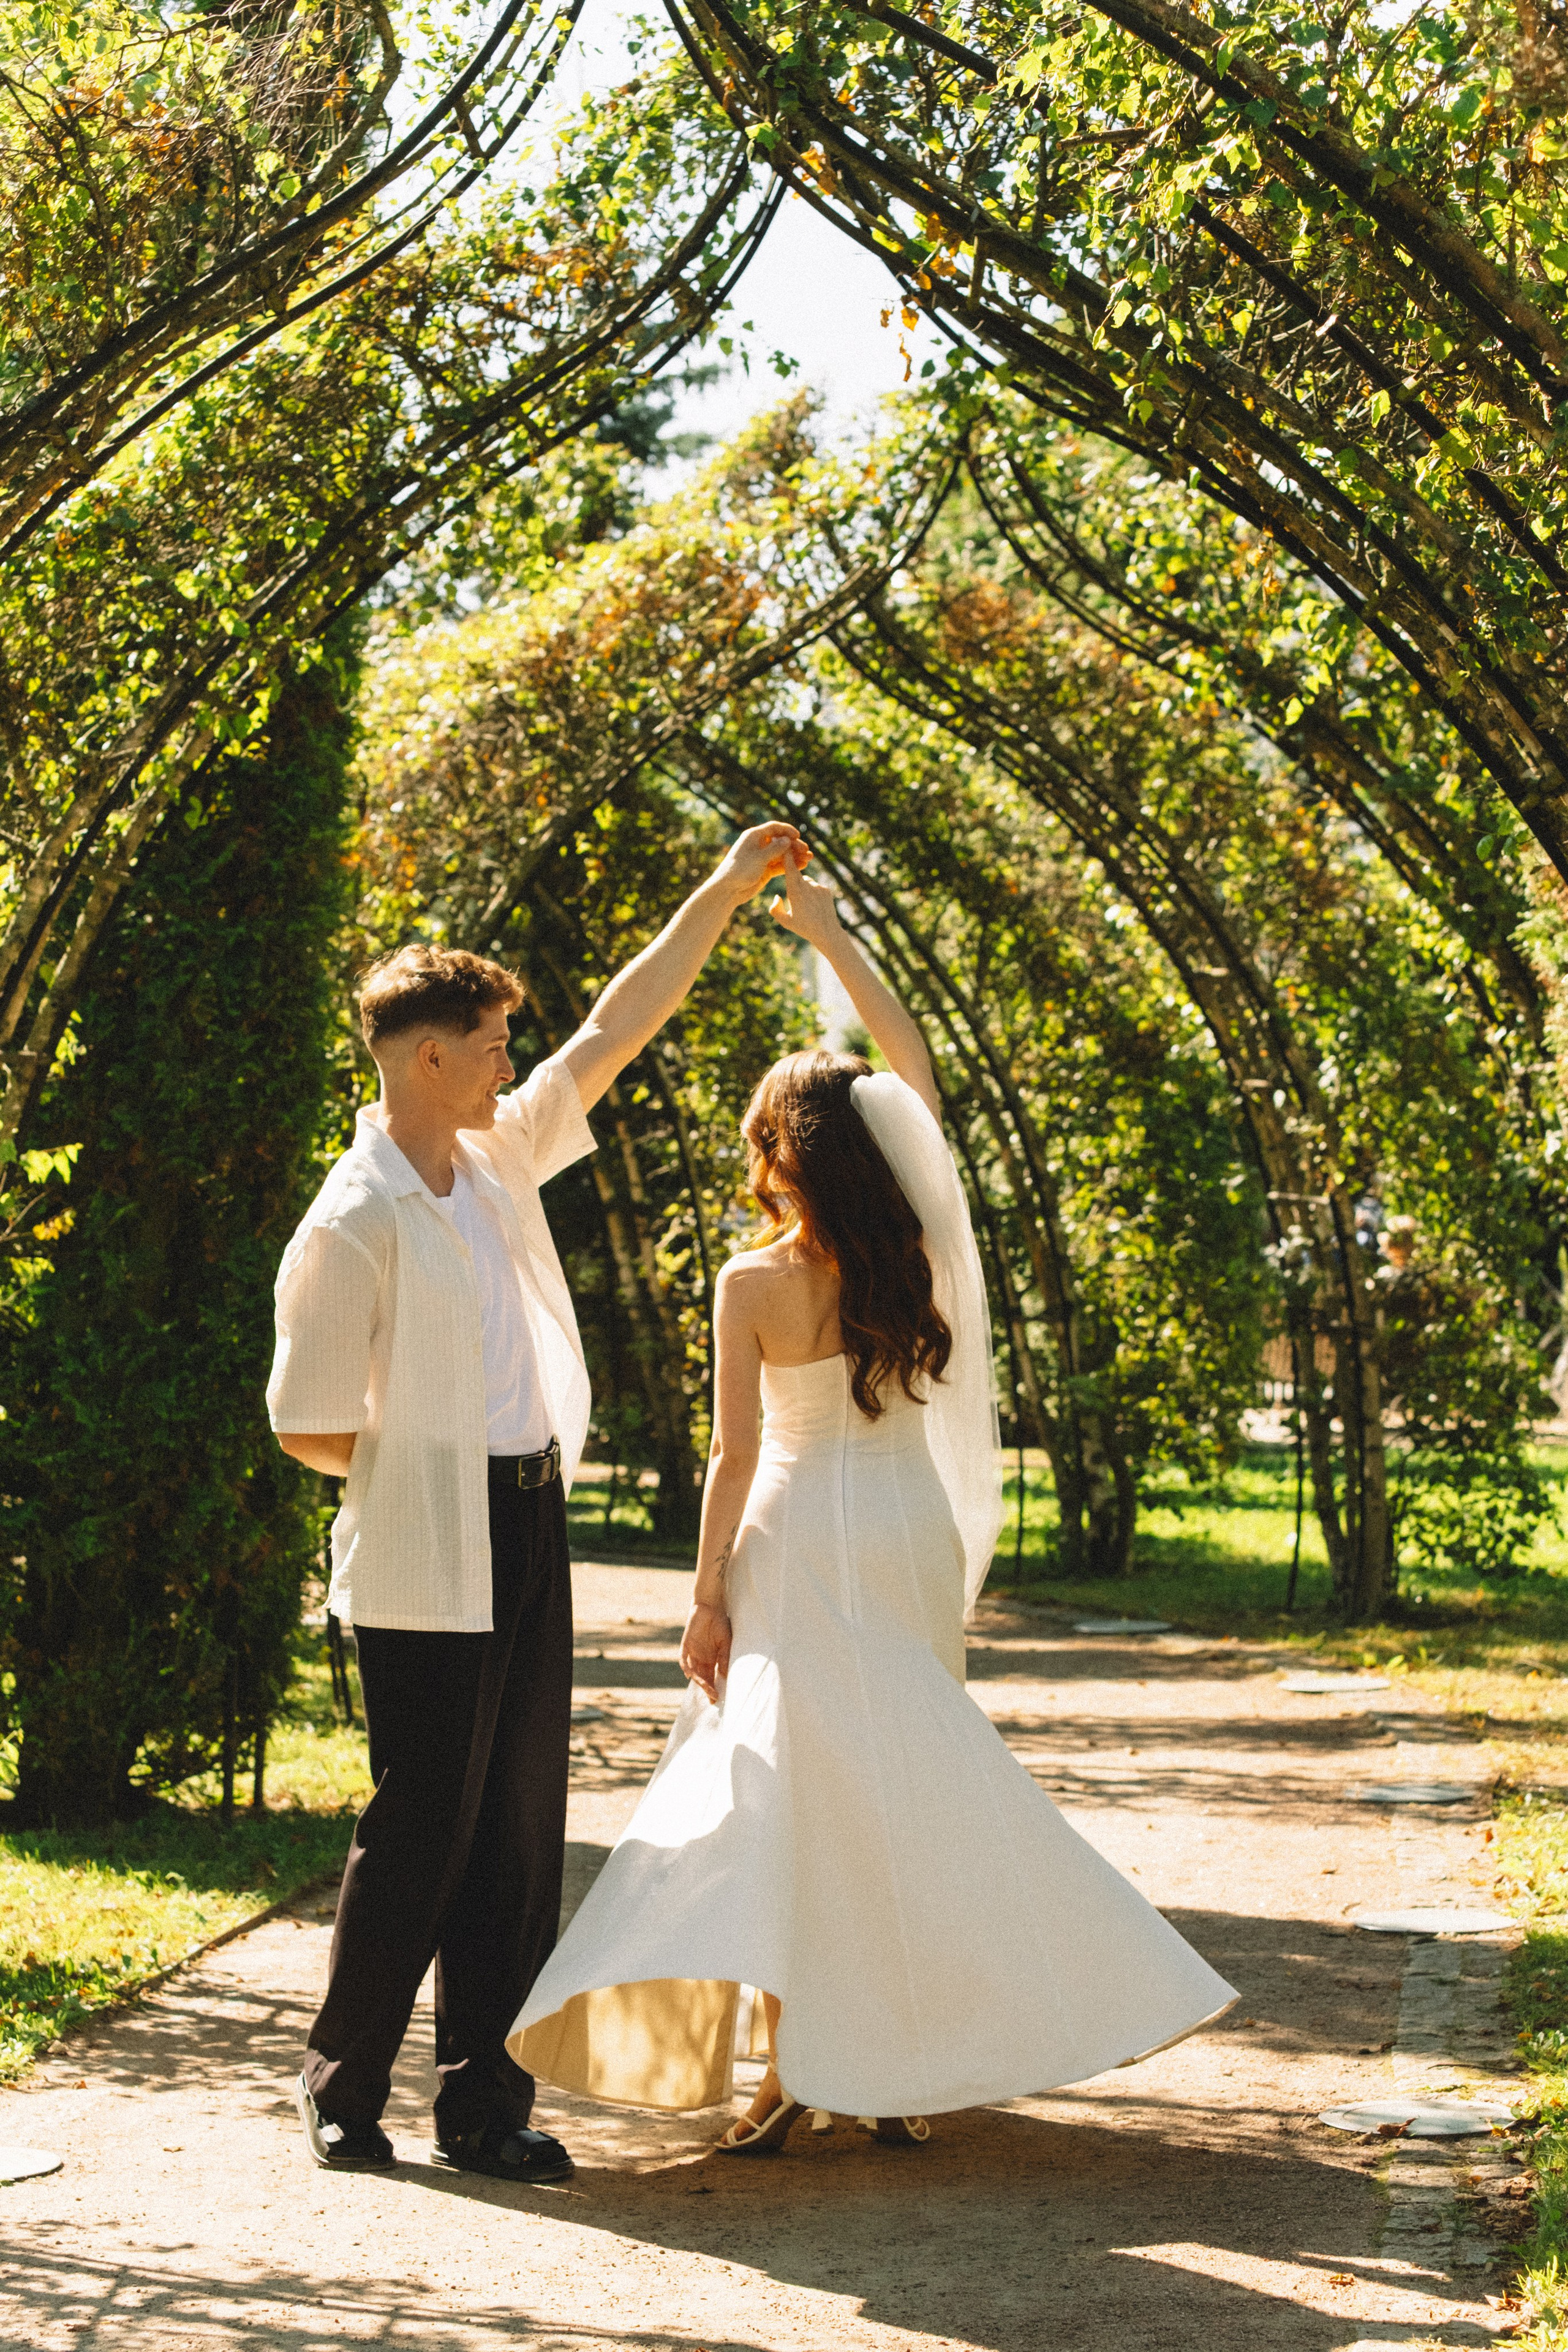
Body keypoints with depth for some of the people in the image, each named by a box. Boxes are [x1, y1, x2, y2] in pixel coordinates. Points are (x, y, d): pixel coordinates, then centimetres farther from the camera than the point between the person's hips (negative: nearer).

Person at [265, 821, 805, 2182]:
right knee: (423, 1824, -2)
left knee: (519, 1826, 7)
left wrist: (728, 892, 17)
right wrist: (431, 1471, 3)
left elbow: (618, 1031, 16)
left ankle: (485, 2106, 14)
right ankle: (344, 2091, 15)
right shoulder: (354, 1223, -13)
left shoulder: (499, 1162, 9)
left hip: (529, 1532, 8)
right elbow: (309, 1425, -11)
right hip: (428, 1560, -7)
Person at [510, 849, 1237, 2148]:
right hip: (913, 1526, 3)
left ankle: (790, 2065, -2)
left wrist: (707, 1597, -2)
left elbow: (736, 1452, -10)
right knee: (909, 1786, 10)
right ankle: (907, 2065, 14)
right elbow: (916, 1065, 10)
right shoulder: (914, 1246, -3)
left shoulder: (753, 1283, -11)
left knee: (789, 1790, 1)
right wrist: (832, 934, 16)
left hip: (799, 1541, -3)